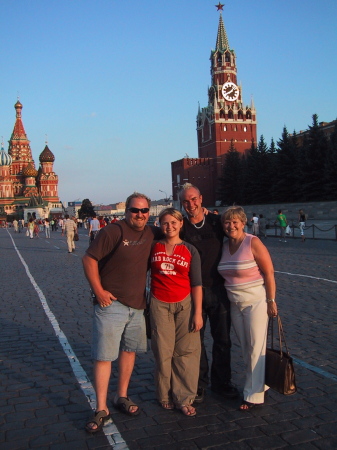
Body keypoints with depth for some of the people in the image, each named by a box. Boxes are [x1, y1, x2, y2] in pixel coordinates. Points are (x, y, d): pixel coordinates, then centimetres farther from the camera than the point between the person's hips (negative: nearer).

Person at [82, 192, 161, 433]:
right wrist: (99, 291, -15)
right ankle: (101, 409, 8)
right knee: (104, 356, -3)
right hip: (111, 303, -6)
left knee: (130, 350, 16)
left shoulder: (152, 234, 6)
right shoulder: (113, 231, -12)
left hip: (137, 305, 6)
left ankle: (122, 396, 33)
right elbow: (89, 259, -12)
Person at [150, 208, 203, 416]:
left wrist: (198, 313, -4)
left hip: (185, 304, 0)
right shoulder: (154, 247, 3)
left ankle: (184, 398, 13)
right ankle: (166, 395, 23)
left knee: (186, 352, 0)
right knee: (163, 352, 5)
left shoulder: (190, 251, 1)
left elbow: (196, 284, 0)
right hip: (160, 305, 0)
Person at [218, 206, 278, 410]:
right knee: (246, 348, 13)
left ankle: (254, 395, 11)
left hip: (256, 301, -6)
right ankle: (259, 384, 29)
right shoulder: (225, 246, 5)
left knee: (256, 348, 0)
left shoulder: (253, 243, -14)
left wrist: (271, 301, -15)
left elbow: (269, 273, -14)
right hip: (235, 304, 7)